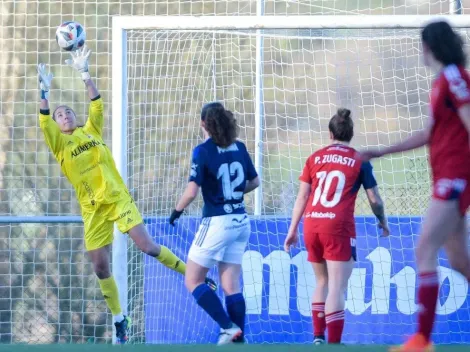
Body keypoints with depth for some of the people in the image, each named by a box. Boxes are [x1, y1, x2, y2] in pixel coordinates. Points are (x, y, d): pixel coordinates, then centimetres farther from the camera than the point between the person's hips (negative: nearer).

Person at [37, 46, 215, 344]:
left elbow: (97, 104, -5)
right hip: (93, 210, 1)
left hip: (118, 199, -1)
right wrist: (45, 91, -24)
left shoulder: (91, 131, 8)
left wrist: (85, 74, -14)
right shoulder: (59, 143, 3)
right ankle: (120, 321, 13)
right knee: (100, 267, -1)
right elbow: (44, 121, -14)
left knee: (147, 245, -13)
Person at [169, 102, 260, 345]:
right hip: (241, 222, 6)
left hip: (216, 222, -6)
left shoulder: (203, 151, -12)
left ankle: (229, 327, -8)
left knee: (193, 281, 4)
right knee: (231, 286, 8)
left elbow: (192, 191, -18)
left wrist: (177, 211, -1)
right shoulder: (239, 147, 5)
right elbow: (254, 182, 13)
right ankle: (238, 338, 2)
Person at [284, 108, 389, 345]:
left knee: (322, 282, 21)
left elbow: (302, 196, 10)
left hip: (311, 225, 4)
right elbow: (374, 199, 6)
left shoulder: (315, 158, 10)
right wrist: (383, 223, 24)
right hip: (338, 227, -4)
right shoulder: (359, 161, 3)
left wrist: (292, 230, 15)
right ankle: (333, 343, -12)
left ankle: (318, 336, 21)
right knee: (337, 287, -5)